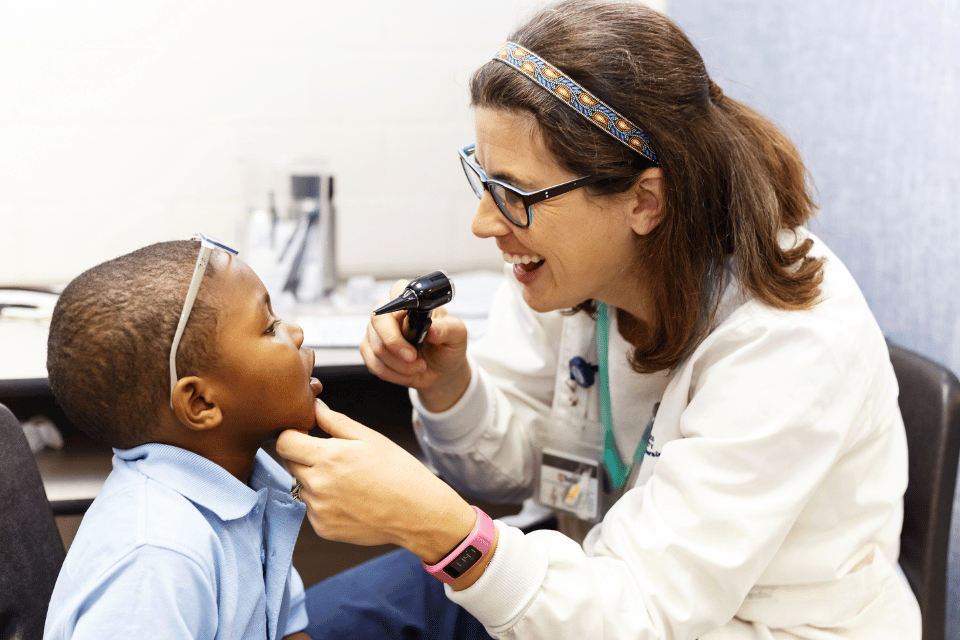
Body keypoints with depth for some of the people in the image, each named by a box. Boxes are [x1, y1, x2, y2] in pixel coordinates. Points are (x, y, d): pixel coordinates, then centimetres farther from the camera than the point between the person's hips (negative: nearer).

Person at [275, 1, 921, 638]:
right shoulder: (574, 254, -11)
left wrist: (441, 528, -43)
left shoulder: (788, 345, -31)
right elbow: (512, 464, 2)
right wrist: (449, 384, -20)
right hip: (605, 577, 6)